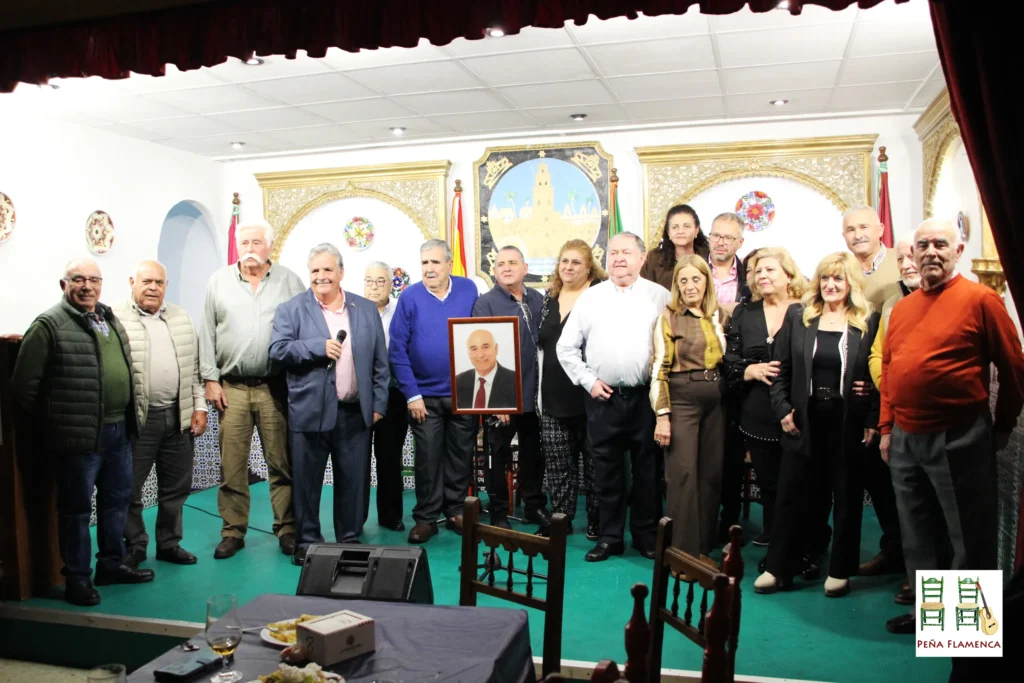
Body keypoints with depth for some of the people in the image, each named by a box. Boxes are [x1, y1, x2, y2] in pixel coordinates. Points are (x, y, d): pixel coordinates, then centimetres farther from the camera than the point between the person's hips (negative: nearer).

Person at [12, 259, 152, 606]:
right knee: (76, 507, 4)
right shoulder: (49, 324, -8)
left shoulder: (111, 320, 14)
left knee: (117, 499, 16)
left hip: (119, 431, 7)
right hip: (78, 435, -7)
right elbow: (25, 385, -8)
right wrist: (49, 424, -2)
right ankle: (77, 578, 15)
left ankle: (111, 564, 31)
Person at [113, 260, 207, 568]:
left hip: (178, 417, 4)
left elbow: (194, 367, 13)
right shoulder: (116, 319, -2)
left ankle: (169, 543, 26)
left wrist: (199, 406, 7)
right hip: (137, 418, -4)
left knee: (175, 487, 13)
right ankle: (134, 547, 20)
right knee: (129, 488, 5)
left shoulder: (181, 318, 13)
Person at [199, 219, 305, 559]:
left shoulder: (289, 281, 4)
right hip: (231, 388, 1)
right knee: (231, 465, 4)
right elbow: (207, 335, 8)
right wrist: (211, 379, 2)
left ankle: (287, 530, 14)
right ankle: (233, 532, 16)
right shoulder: (219, 281, 8)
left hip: (275, 387, -1)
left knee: (282, 464, 3)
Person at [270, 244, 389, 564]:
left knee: (353, 482, 8)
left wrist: (379, 403, 6)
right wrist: (319, 347, -16)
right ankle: (306, 542, 19)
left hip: (356, 413, 2)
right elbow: (278, 350, -7)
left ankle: (351, 540, 22)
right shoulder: (291, 309, 3)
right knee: (306, 483, 5)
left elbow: (380, 362, 10)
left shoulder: (367, 309, 10)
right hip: (310, 413, -2)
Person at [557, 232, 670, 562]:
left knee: (647, 468, 7)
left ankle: (647, 534, 22)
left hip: (647, 396, -1)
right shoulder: (590, 297, 6)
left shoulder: (660, 296, 2)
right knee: (607, 470, 8)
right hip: (603, 397, 1)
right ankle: (610, 537, 20)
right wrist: (588, 381, 1)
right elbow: (566, 347, 8)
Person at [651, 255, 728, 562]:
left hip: (716, 400, 4)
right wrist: (662, 415, -12)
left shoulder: (719, 316, 10)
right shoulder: (668, 318, -2)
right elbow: (659, 369, -7)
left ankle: (703, 547, 18)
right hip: (681, 399, -4)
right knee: (683, 474, -5)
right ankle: (684, 551, 3)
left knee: (711, 474, 6)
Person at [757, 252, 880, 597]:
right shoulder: (797, 317, 5)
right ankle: (778, 568, 17)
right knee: (792, 495, 6)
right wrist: (783, 409, -3)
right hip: (804, 422, 2)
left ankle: (840, 571, 24)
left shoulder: (869, 322, -1)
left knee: (847, 498, 10)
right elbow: (780, 370, 5)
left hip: (850, 423, -1)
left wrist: (873, 421, -8)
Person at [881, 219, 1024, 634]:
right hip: (905, 438, 6)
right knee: (917, 533, 15)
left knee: (970, 535, 5)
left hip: (959, 439, -6)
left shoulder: (980, 299, -7)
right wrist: (887, 428, 12)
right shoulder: (902, 308, 11)